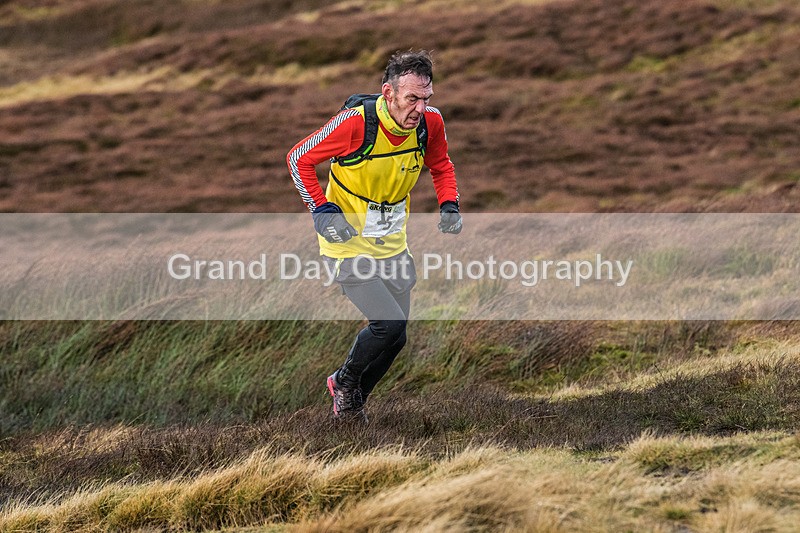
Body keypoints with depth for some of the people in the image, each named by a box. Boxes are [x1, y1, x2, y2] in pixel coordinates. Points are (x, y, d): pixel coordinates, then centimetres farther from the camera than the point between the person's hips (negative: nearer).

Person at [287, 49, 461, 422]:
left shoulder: (430, 122, -10)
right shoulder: (355, 122, -25)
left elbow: (441, 166, 12)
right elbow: (299, 158, -11)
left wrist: (448, 205, -6)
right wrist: (323, 210, -20)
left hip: (392, 245, 6)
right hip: (347, 242, -6)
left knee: (395, 339, 8)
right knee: (391, 323, -19)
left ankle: (351, 403, 33)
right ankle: (345, 382, 10)